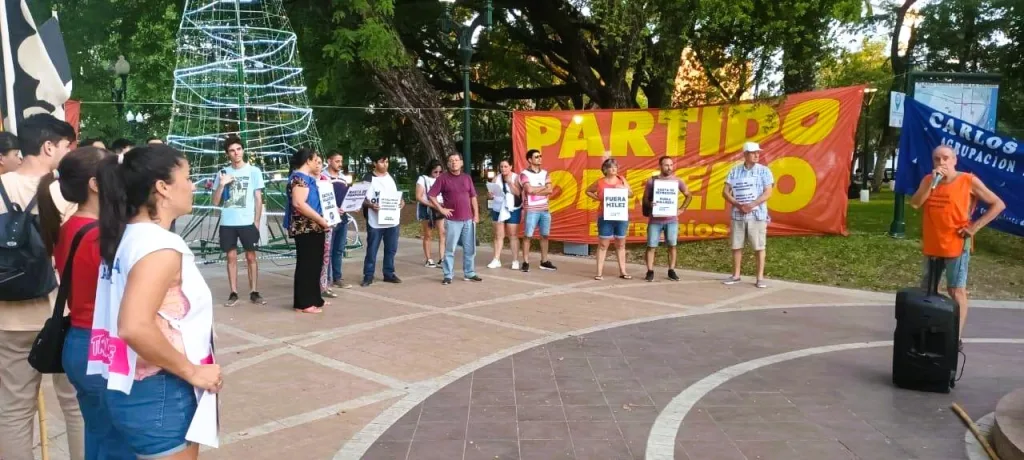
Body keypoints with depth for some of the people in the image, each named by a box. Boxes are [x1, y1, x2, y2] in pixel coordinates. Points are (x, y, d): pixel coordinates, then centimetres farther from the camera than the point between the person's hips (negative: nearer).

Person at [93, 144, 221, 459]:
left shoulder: (127, 236, 6)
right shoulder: (160, 245, -21)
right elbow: (134, 327, -33)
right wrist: (193, 371, -21)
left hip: (134, 389, 9)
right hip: (160, 396, -9)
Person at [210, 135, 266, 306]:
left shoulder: (254, 171, 1)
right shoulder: (223, 173, 7)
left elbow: (258, 199, 2)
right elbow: (215, 202, 7)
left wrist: (256, 222, -3)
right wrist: (221, 185, -8)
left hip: (247, 222, -2)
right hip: (227, 223, 2)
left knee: (251, 256, 3)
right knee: (231, 257, 5)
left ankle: (254, 292, 9)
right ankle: (233, 293, 10)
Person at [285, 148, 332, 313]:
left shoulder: (307, 178, 17)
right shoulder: (299, 178, -14)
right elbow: (298, 203, -26)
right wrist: (320, 219, -22)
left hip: (313, 228, 10)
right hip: (305, 228, -10)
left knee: (314, 264, 14)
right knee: (306, 265, -5)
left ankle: (313, 299, 22)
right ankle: (304, 303, 1)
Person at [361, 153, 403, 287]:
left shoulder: (391, 177, 14)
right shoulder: (368, 178, -4)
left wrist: (402, 202, -2)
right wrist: (371, 205, -24)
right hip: (375, 221, -5)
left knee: (391, 249, 10)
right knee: (372, 250, 0)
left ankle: (389, 274, 21)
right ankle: (368, 276, 6)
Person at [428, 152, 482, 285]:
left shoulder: (467, 177, 10)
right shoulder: (443, 178, -2)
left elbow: (473, 196, 14)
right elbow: (431, 195, -3)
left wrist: (476, 214, 7)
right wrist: (441, 209, -8)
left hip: (468, 219, 4)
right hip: (452, 220, -4)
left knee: (470, 248, 9)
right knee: (450, 249, 0)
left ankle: (469, 273, 20)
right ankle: (447, 275, 6)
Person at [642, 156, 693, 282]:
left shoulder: (677, 181, 4)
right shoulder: (652, 181, -2)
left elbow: (689, 195, 16)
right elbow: (645, 199, 3)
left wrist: (682, 209, 5)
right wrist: (649, 204, -20)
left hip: (672, 219, 2)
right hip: (655, 219, -1)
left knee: (672, 245, 5)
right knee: (651, 246, -1)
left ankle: (671, 271, 15)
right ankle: (650, 272, 7)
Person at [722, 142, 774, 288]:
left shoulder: (764, 171, 1)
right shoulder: (734, 171, 7)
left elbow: (768, 193, -5)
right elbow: (725, 192, 4)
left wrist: (752, 205, -18)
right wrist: (738, 205, -12)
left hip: (757, 215, -2)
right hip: (738, 215, 2)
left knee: (759, 247, -1)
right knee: (736, 246, 7)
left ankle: (760, 278, 5)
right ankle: (736, 275, 18)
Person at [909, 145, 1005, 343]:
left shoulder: (969, 181, -6)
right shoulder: (928, 180, 5)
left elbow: (998, 204, -2)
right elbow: (915, 203, -8)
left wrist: (975, 226, -10)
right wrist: (932, 181, -15)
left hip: (956, 246, -5)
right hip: (931, 246, 5)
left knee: (956, 291, -4)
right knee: (927, 290, 13)